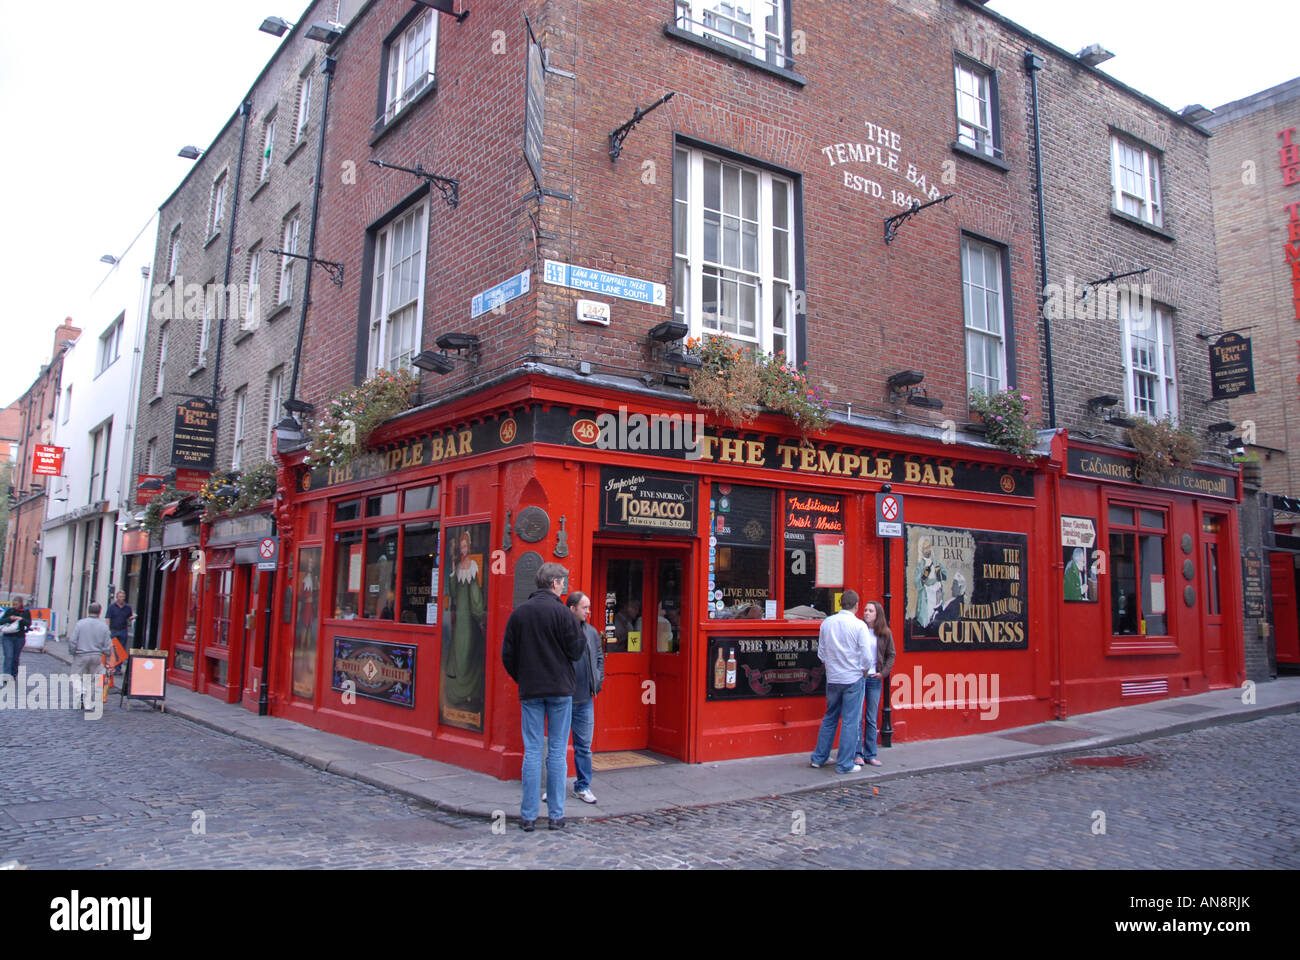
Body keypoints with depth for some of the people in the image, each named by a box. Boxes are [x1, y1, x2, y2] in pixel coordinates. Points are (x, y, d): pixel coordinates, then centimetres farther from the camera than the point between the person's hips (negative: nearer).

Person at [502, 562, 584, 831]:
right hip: (560, 690, -3)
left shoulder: (519, 612, 4)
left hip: (530, 691, 3)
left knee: (532, 751, 5)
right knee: (557, 752, 4)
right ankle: (556, 815, 8)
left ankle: (529, 816, 6)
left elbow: (507, 654, 6)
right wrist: (579, 627, 8)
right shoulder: (561, 612, -8)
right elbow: (576, 651, -7)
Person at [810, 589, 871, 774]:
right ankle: (845, 764, 8)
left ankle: (819, 757, 23)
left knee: (830, 718, 17)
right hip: (854, 678, -5)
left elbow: (821, 653, 7)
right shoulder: (859, 625, -12)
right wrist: (864, 670, 7)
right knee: (850, 721, 3)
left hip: (832, 678, 5)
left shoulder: (826, 623, 1)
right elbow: (867, 656, -12)